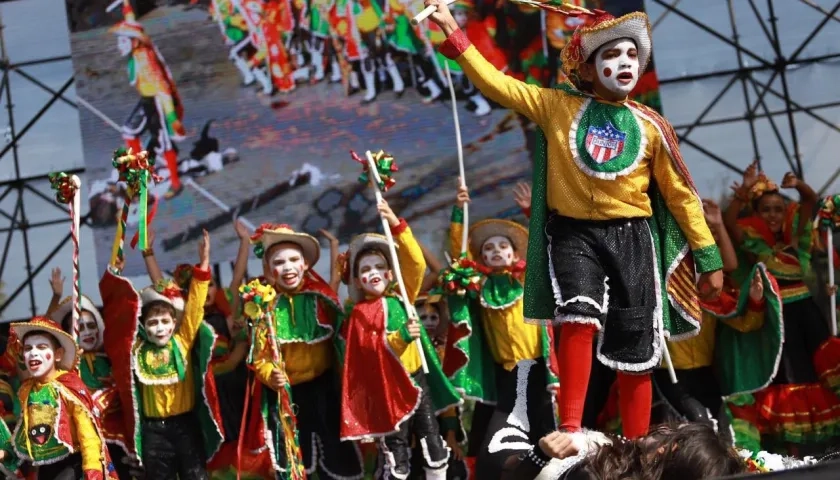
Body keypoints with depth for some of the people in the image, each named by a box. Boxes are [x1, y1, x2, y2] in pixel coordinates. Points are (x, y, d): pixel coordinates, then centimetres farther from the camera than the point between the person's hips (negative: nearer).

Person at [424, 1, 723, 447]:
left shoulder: (651, 126, 2)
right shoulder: (557, 108, 1)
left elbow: (680, 194, 7)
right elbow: (495, 83, -2)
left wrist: (708, 258, 6)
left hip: (632, 238, 1)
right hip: (574, 234, -1)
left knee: (635, 356, 3)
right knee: (579, 315, -28)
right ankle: (569, 432, -23)